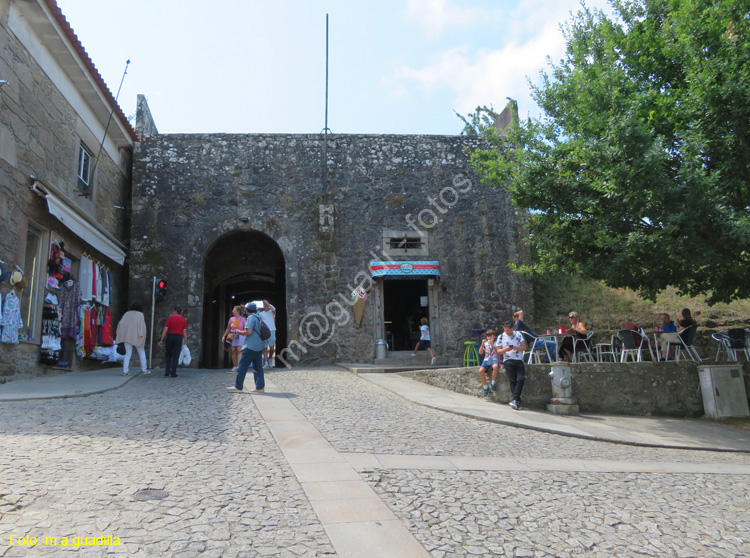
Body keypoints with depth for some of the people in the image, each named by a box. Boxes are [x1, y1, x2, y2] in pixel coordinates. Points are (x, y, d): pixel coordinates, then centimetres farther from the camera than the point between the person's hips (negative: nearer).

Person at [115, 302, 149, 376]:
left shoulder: (127, 314, 10)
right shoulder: (140, 314, 0)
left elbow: (121, 323, 1)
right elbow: (141, 325, -11)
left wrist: (119, 335, 1)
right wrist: (141, 335, -15)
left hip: (127, 336, 3)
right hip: (136, 337, -3)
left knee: (128, 354, 8)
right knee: (142, 352, 10)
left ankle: (125, 371, -2)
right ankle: (144, 369, 11)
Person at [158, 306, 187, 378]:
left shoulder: (170, 318, 0)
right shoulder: (184, 320, 3)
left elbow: (165, 329, -6)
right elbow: (184, 332, -2)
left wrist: (161, 340, -4)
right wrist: (185, 343, -1)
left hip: (170, 337, 0)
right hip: (179, 337, 0)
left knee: (168, 355, 13)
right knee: (175, 356, 3)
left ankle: (167, 372, 6)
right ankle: (173, 373, 3)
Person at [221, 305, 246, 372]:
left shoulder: (242, 319, 0)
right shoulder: (231, 319, 10)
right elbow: (228, 329, 15)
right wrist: (224, 336, 8)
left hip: (240, 336, -4)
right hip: (232, 336, 4)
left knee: (239, 350, -11)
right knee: (233, 351, 1)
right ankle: (235, 366, 8)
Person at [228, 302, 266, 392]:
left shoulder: (251, 318, -10)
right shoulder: (259, 318, 16)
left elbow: (249, 331, -20)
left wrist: (240, 332, -3)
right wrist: (243, 333, 23)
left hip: (251, 346, -9)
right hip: (259, 346, 9)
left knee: (242, 366, -3)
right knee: (258, 367, 8)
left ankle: (238, 386, 0)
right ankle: (260, 387, 5)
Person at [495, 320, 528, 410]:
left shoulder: (518, 334, 13)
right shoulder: (501, 337, 11)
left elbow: (525, 347, 9)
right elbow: (498, 351, 8)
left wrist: (517, 348, -12)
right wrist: (505, 349, -12)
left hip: (519, 360, 1)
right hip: (508, 361, -1)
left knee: (521, 379, -18)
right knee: (513, 380, -12)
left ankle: (515, 400, -21)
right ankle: (518, 402, -14)